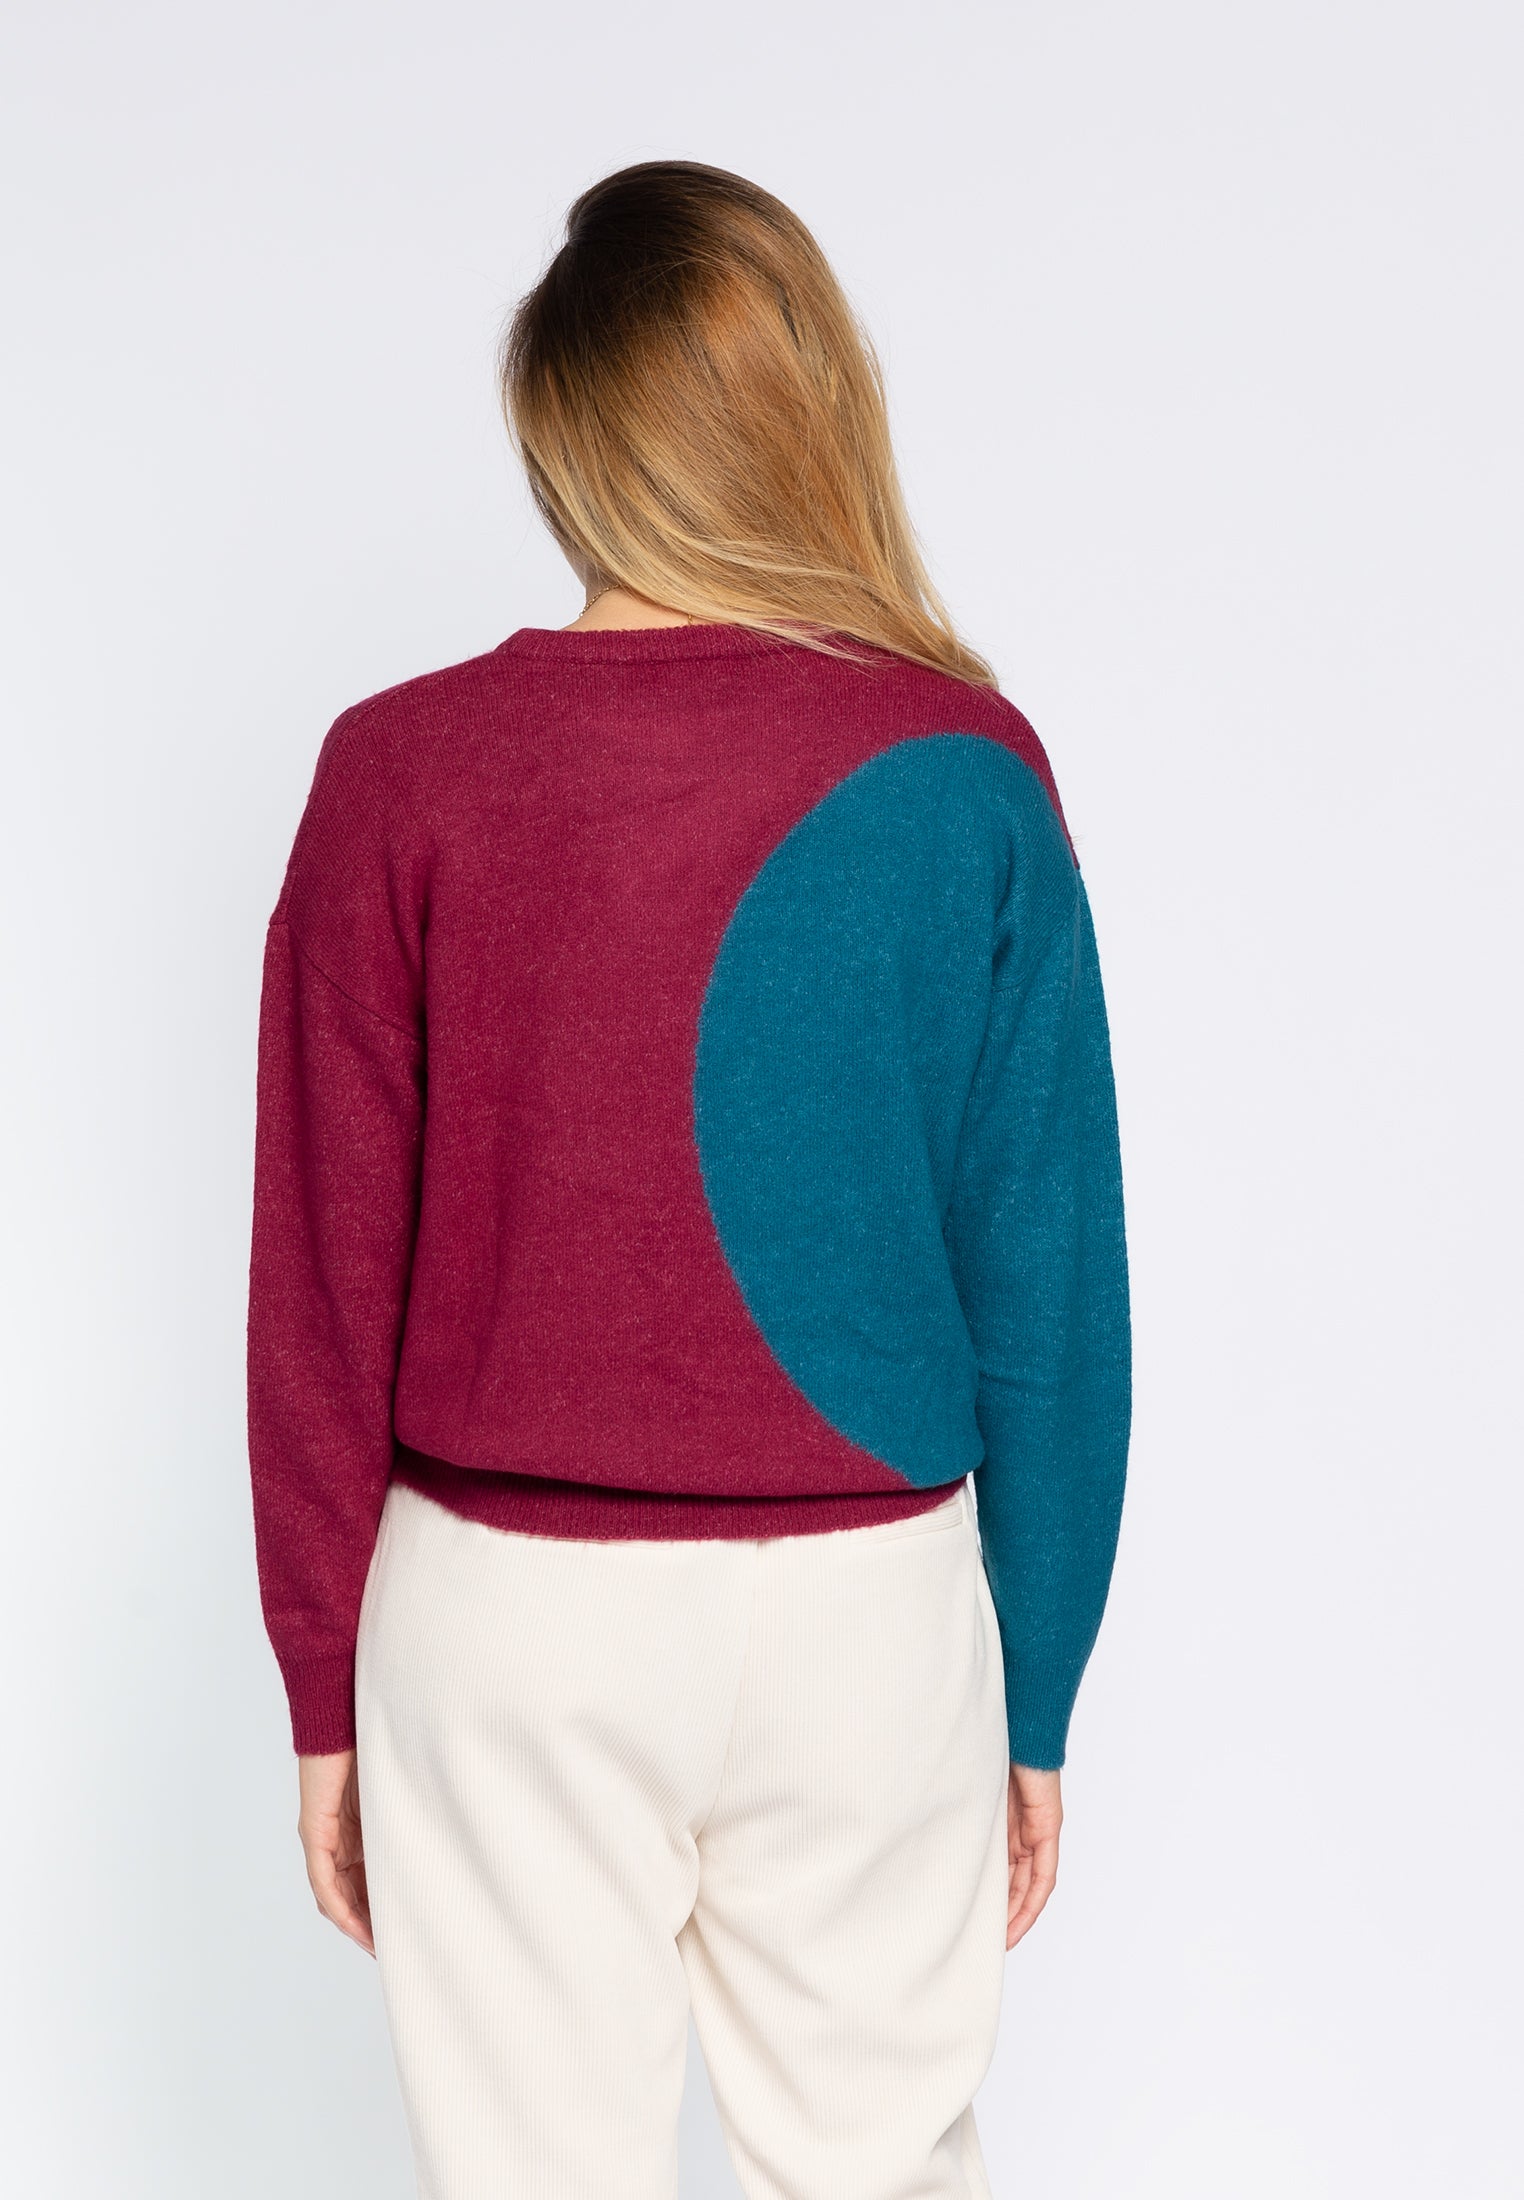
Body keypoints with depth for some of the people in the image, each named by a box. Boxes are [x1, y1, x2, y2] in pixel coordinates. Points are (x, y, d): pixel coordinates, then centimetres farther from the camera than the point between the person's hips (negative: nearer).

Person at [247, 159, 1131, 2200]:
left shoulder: (398, 773, -9)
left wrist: (321, 1686, 7)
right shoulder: (964, 770, -8)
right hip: (865, 1608, 0)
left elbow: (324, 1282, -5)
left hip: (504, 1613, 0)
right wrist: (1038, 1691, 6)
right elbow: (1048, 1281, -5)